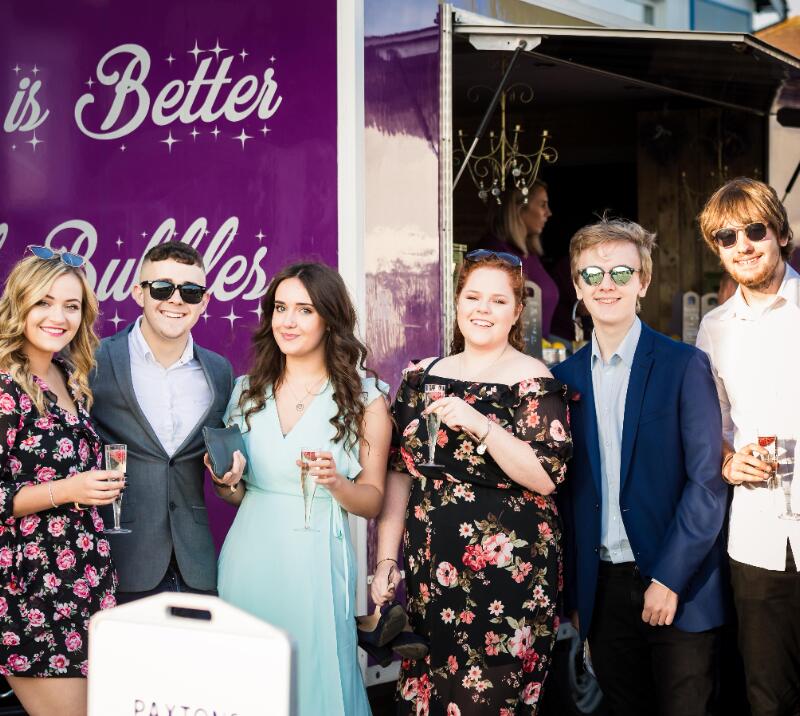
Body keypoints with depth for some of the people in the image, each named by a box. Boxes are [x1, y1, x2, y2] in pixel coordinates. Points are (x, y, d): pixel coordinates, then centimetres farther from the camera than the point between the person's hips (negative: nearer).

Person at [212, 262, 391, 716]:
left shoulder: (365, 398, -3)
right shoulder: (248, 390, 7)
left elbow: (372, 502, 0)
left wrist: (335, 482, -18)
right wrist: (226, 483, -5)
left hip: (315, 564, -3)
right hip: (248, 558, 3)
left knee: (316, 678, 3)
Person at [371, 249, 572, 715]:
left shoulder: (534, 381, -4)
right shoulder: (422, 377, 9)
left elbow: (546, 477, -14)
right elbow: (400, 473, 10)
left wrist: (478, 425, -24)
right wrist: (386, 560, 6)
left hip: (507, 574, -4)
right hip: (428, 571, 4)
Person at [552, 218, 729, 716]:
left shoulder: (685, 366, -5)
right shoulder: (565, 376, 6)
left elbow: (707, 482, -9)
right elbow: (568, 489, 8)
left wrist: (669, 579, -14)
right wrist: (572, 591, 5)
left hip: (676, 585, -3)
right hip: (602, 588, 4)